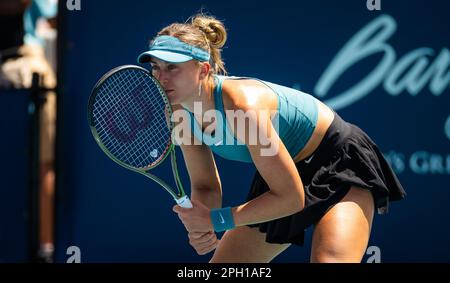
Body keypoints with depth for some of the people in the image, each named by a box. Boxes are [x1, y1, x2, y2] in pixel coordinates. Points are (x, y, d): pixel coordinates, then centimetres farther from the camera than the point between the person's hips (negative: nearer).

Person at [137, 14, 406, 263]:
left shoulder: (242, 103, -35)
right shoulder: (180, 112, -12)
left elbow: (290, 198, -30)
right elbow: (205, 186, 1)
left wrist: (216, 219, -27)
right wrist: (202, 228, -21)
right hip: (285, 170, 8)